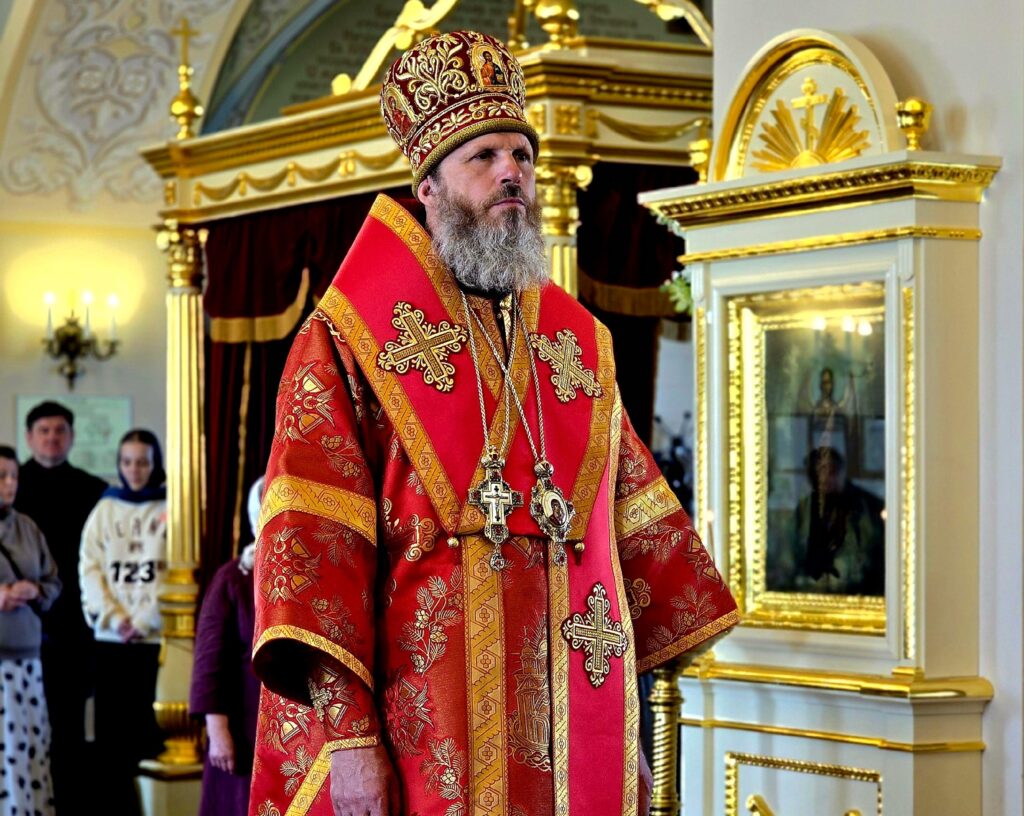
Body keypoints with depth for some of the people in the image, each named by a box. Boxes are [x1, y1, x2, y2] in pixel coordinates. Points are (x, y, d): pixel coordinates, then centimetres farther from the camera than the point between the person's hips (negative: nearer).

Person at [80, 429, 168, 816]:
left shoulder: (170, 510, 4)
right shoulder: (104, 510, 12)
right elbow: (90, 568, 5)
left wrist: (143, 621, -11)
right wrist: (115, 618, -8)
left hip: (155, 636, -2)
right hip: (110, 637, 2)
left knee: (149, 726, -6)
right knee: (110, 726, 0)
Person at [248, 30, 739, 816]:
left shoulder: (579, 345, 15)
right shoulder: (352, 340, -1)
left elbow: (638, 520, 17)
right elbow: (312, 537, -9)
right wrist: (344, 730, -19)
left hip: (578, 730, 5)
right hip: (434, 733, -4)